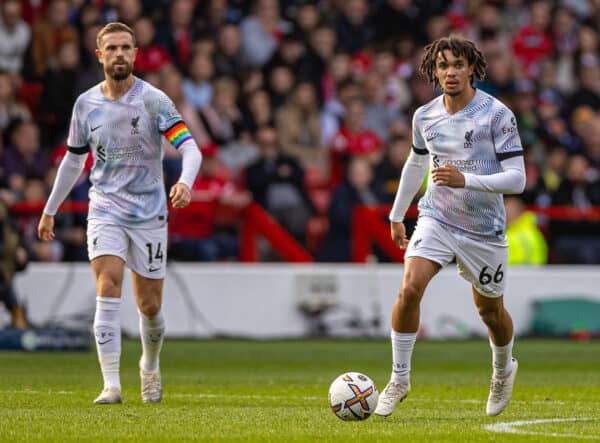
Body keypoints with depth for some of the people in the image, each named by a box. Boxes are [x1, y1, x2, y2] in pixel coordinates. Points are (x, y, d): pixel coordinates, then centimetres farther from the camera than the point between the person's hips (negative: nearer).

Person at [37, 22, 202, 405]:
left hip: (149, 213, -1)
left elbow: (189, 147, -17)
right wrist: (50, 210, 21)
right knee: (108, 288, -19)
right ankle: (111, 385, -21)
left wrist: (185, 181, -38)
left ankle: (150, 367, 36)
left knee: (150, 305, 6)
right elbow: (74, 160, 17)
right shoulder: (86, 104, 3)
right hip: (105, 210, 1)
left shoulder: (154, 100, -8)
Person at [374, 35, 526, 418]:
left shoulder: (497, 115, -14)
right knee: (410, 289, -20)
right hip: (436, 219, 2)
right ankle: (400, 379, -7)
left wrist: (465, 180, -29)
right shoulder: (424, 117, 1)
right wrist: (397, 215, 26)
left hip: (484, 230, -2)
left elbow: (517, 178, -16)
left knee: (490, 311, 13)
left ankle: (504, 370, 45)